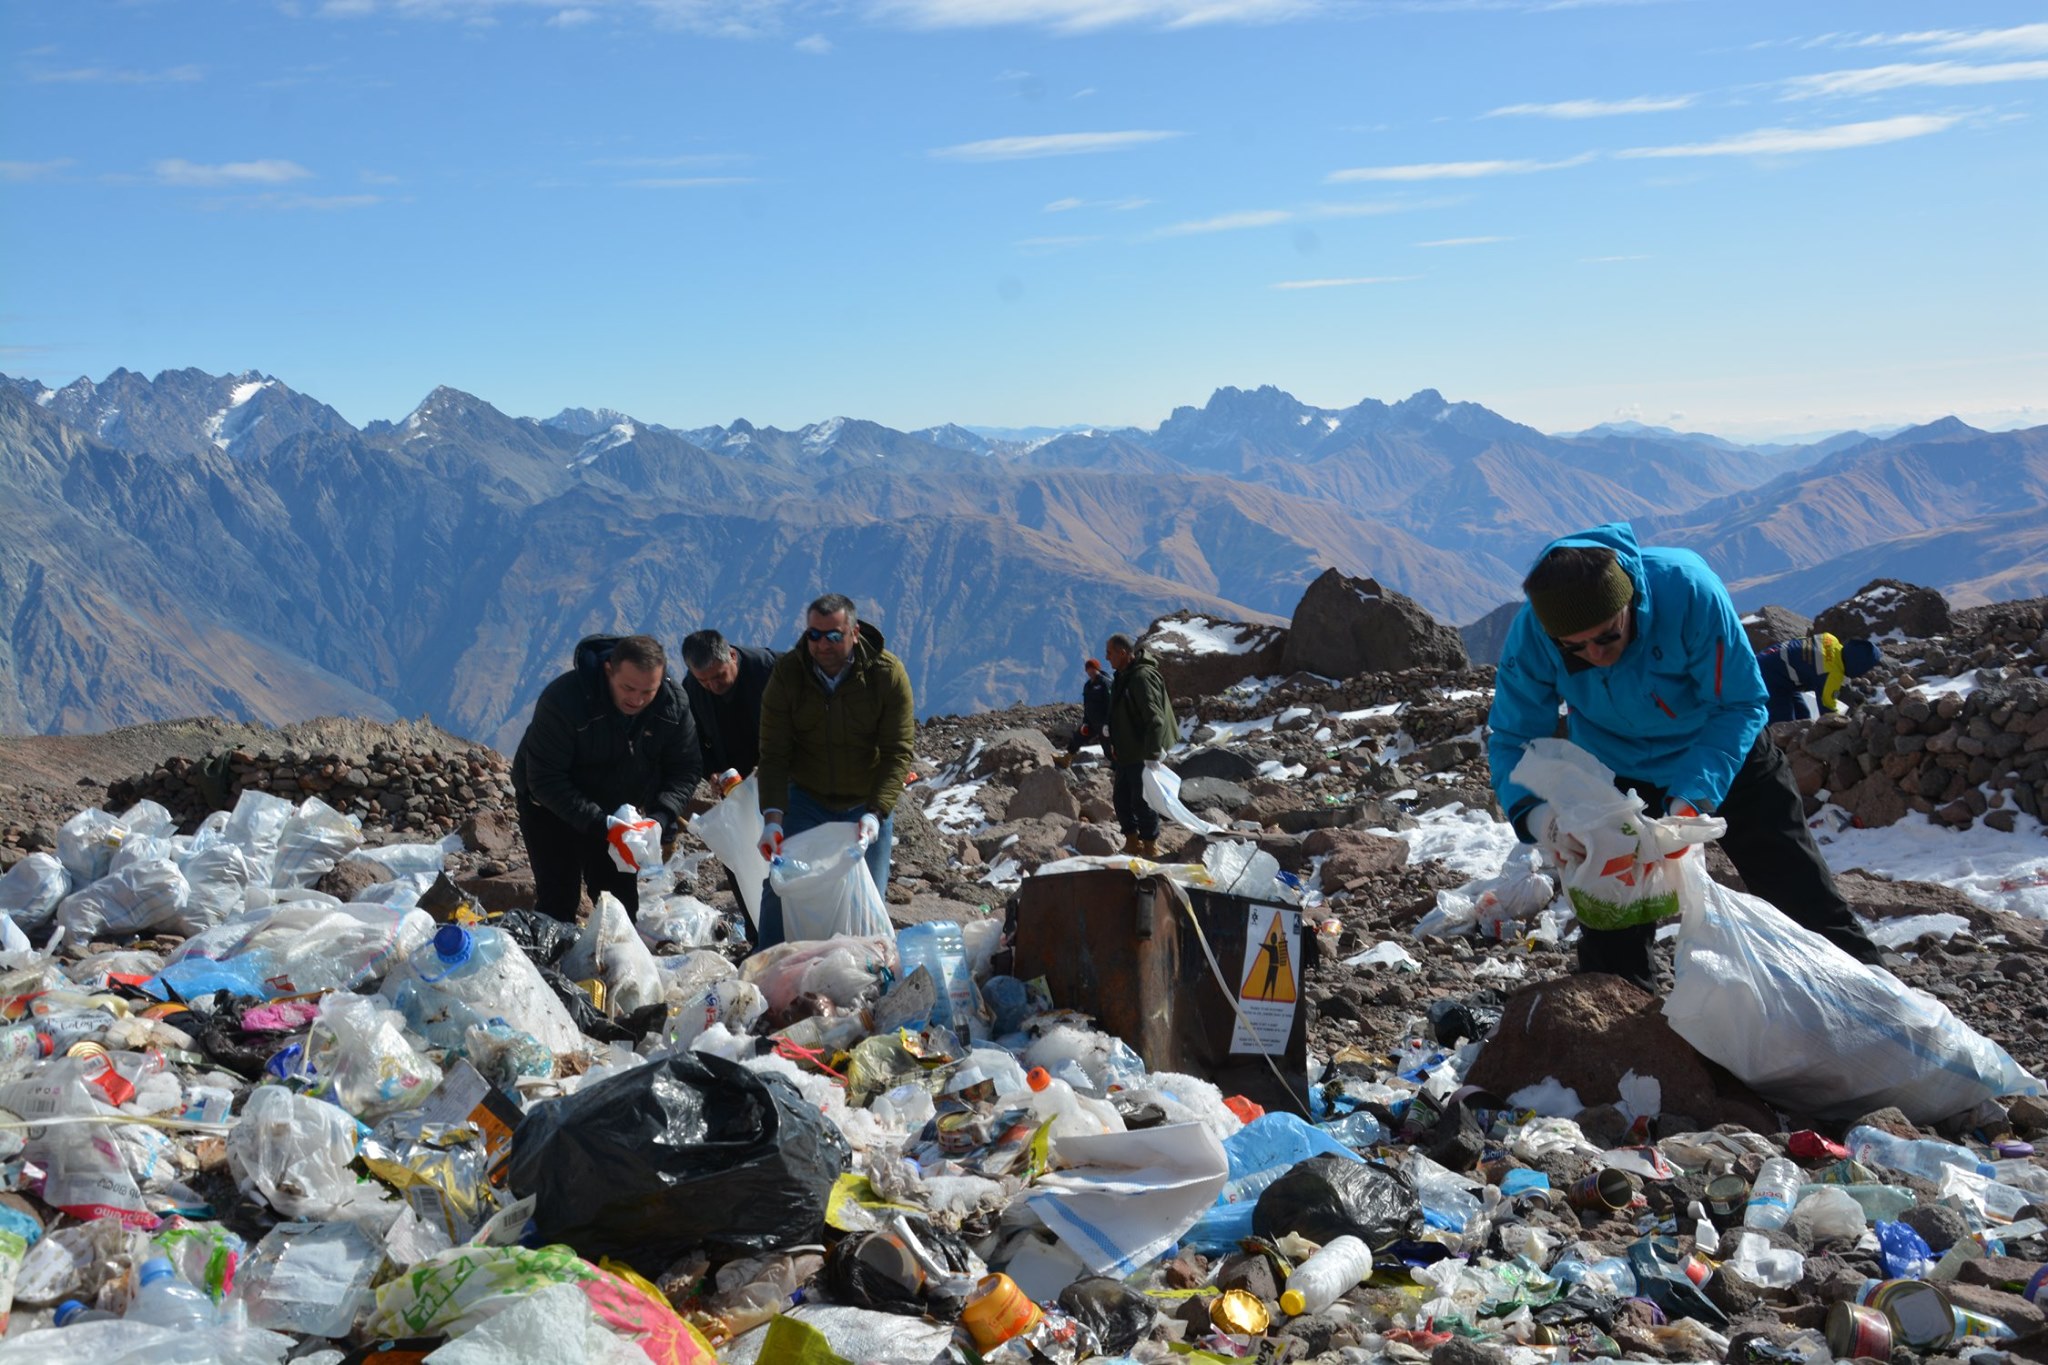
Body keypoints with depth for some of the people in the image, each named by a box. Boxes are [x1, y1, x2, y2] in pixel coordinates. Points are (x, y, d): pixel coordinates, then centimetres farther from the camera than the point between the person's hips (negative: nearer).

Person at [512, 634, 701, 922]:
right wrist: (596, 822, -39)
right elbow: (545, 779, -30)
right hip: (550, 808, -4)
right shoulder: (563, 699, -32)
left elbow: (686, 768, -10)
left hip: (616, 808, 4)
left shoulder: (674, 703, -19)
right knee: (559, 900, -9)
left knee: (622, 899, 6)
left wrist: (661, 817, -28)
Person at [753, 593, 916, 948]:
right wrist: (773, 816, -27)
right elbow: (774, 752, -14)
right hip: (806, 797, 1)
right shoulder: (787, 672, -14)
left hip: (869, 803, -1)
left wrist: (875, 814, -32)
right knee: (780, 890, -5)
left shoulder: (888, 673, -19)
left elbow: (898, 753, -19)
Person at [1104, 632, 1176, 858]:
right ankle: (1132, 843, 28)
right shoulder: (1122, 676, 12)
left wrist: (1152, 754, -31)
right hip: (1125, 753, 10)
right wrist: (1115, 748, 26)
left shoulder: (1143, 676, -21)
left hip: (1143, 754, -10)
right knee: (1120, 797, 15)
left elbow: (1155, 719, -27)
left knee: (1141, 800, -3)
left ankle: (1150, 846, 10)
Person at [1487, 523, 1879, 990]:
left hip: (1726, 757, -1)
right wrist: (1534, 813, -39)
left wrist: (1693, 795, -40)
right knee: (1611, 940, 2)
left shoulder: (1686, 588, -35)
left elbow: (1741, 704, -26)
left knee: (1805, 898, 4)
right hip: (1615, 775, 1)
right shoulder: (1529, 636, -29)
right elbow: (1511, 740, -18)